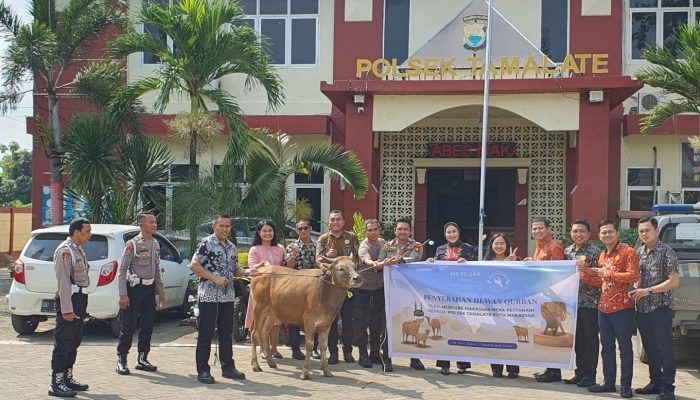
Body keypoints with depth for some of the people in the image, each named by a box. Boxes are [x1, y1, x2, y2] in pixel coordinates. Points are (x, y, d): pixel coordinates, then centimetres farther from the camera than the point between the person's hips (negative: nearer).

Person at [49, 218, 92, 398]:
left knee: (74, 342, 16)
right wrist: (67, 309, -22)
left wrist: (81, 305, 17)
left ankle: (67, 378, 25)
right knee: (63, 343, -6)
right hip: (69, 300, -10)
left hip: (80, 298, 10)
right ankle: (56, 384, -2)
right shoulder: (65, 251, -14)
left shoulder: (78, 250, 16)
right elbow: (63, 282, -19)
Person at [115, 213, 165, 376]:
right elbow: (122, 270, -11)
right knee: (128, 325, -4)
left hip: (150, 288, 7)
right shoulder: (132, 244, -10)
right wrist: (123, 294, -17)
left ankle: (142, 359, 20)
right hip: (134, 287, -7)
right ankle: (121, 360, 3)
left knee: (148, 325, 10)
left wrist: (161, 291, 16)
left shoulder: (156, 244, 11)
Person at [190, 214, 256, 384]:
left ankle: (228, 368, 20)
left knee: (226, 333, 11)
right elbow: (194, 265, -13)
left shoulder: (232, 247, 15)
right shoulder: (206, 243, -7)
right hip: (208, 295, -7)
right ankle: (203, 371, 5)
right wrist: (215, 278, -17)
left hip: (228, 296, 7)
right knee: (206, 334, -1)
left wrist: (247, 272, 2)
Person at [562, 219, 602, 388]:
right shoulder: (567, 251, 13)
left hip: (589, 303, -6)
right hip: (572, 302, 6)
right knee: (577, 339, 11)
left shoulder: (595, 252, -6)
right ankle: (579, 372, 19)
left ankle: (589, 376, 6)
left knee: (589, 339, -1)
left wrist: (586, 271, -24)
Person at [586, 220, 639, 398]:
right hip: (603, 307, 8)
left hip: (622, 307, -7)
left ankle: (626, 385, 6)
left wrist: (608, 273, -15)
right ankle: (608, 382, 20)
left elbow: (633, 276, -19)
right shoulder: (602, 255, 16)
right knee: (606, 347, 12)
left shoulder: (627, 252, -8)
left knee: (625, 347, 0)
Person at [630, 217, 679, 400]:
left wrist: (648, 291, -16)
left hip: (660, 307, -6)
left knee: (664, 348, -4)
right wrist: (635, 290, 1)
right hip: (642, 308, 7)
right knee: (650, 348, 13)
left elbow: (674, 282, -12)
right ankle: (655, 383, 23)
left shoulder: (666, 252, -8)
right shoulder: (638, 253, 11)